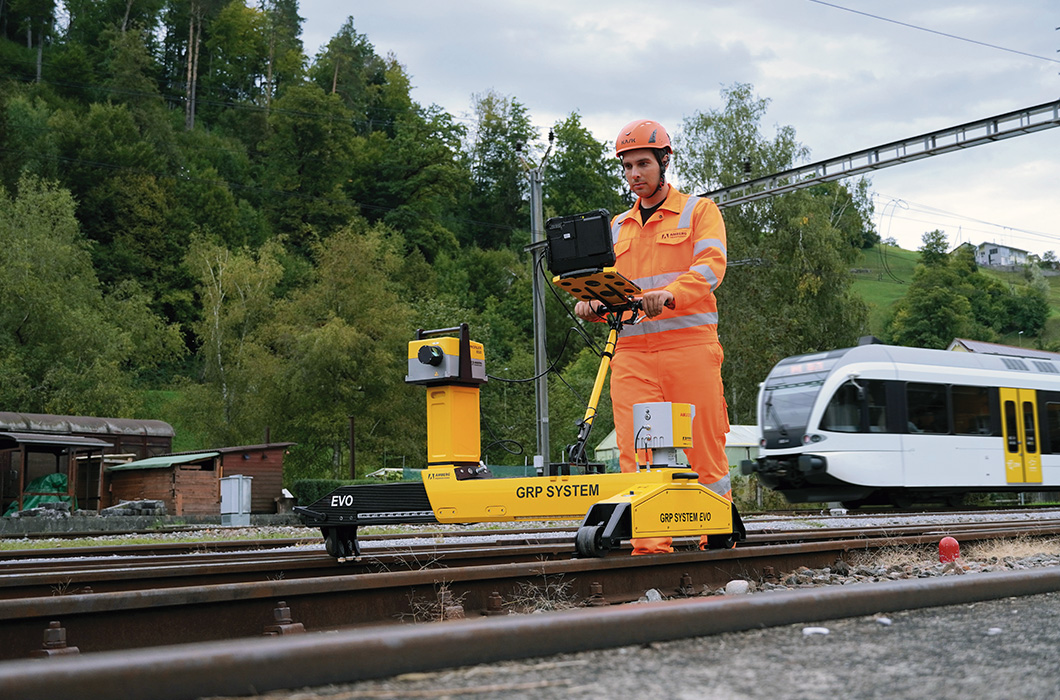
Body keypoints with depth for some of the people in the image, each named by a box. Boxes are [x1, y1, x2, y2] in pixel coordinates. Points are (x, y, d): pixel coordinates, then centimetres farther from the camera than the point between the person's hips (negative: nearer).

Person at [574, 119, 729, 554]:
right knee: (636, 452, -7)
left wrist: (669, 295, -26)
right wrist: (591, 304, -9)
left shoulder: (698, 211, 10)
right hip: (632, 351, 4)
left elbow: (710, 266, -7)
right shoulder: (617, 228, 23)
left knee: (704, 449, -1)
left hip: (689, 343, -3)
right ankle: (650, 545, -6)